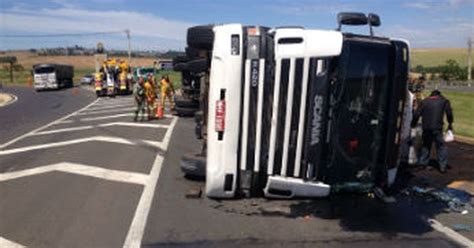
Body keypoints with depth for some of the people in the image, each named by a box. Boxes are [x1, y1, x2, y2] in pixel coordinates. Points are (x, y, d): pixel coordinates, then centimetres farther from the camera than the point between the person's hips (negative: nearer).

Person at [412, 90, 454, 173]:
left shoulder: (424, 101, 14)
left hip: (426, 127, 3)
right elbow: (449, 113, -1)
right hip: (437, 127, -3)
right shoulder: (444, 101, 10)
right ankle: (442, 166, 1)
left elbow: (417, 114, 7)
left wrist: (414, 124, 17)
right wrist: (450, 124, 11)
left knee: (426, 144, 19)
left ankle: (422, 163, 21)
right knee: (441, 146, 4)